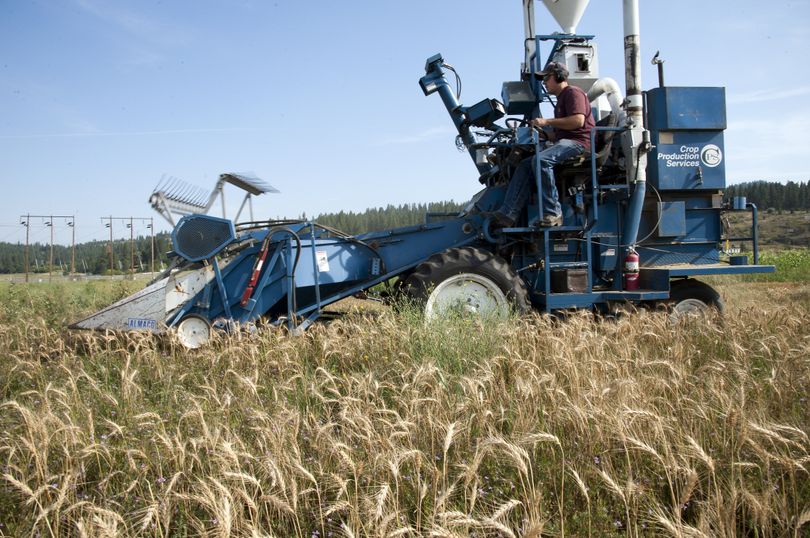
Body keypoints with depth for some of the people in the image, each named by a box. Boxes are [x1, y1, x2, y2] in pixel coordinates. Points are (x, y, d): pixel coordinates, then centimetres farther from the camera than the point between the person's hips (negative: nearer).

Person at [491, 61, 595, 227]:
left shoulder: (572, 92, 0)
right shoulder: (561, 99, 30)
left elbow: (578, 120, -18)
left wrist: (547, 121, -13)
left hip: (578, 142, -10)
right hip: (565, 142, 10)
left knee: (541, 159, -33)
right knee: (525, 165, -2)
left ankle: (553, 213, -32)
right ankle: (508, 214, -14)